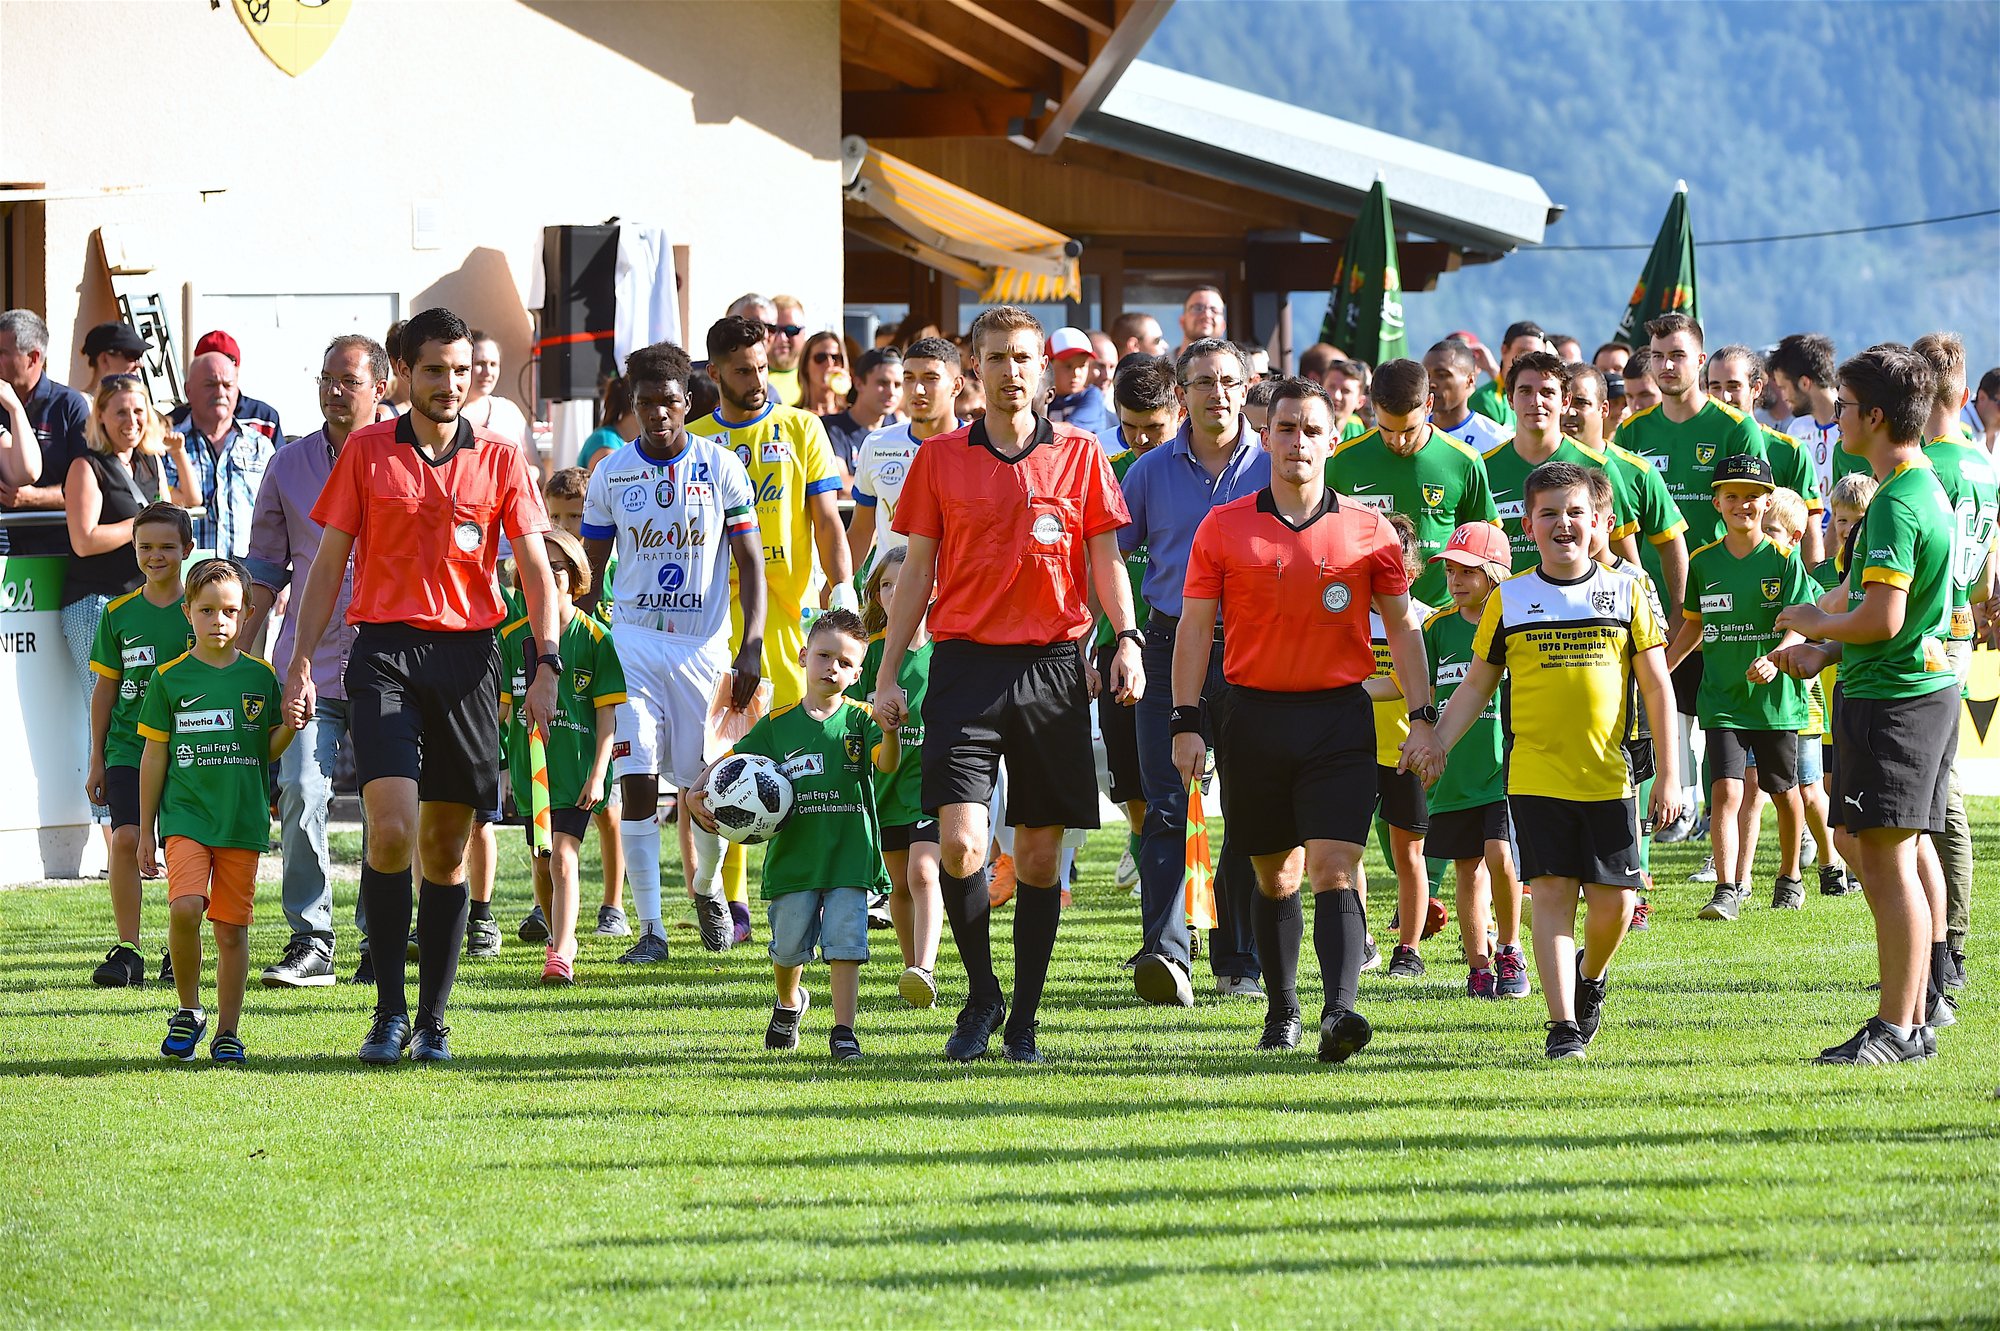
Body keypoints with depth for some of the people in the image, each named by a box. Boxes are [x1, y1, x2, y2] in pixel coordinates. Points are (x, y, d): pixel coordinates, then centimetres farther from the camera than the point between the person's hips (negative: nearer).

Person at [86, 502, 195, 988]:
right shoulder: (120, 613, 6)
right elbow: (105, 689, 11)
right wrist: (96, 760, 10)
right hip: (128, 747, 1)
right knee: (125, 838, -15)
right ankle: (127, 951, -9)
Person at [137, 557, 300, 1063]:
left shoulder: (260, 677, 7)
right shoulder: (170, 679, 3)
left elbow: (268, 751, 12)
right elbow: (154, 756, 8)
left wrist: (288, 729, -11)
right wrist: (146, 832, 8)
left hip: (243, 821, 2)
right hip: (185, 815, -2)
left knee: (232, 928, 2)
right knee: (185, 908, -21)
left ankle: (227, 1032, 14)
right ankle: (188, 1012, -2)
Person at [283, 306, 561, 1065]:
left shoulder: (499, 461, 8)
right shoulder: (366, 453, 6)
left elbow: (534, 569, 7)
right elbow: (329, 562, 8)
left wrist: (546, 666, -4)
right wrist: (301, 660, 0)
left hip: (468, 654, 1)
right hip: (384, 650, -1)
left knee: (447, 846, 5)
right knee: (392, 828, -16)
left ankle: (433, 1022, 12)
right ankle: (389, 1011, -6)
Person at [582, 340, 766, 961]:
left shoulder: (721, 467, 0)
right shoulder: (611, 473, 4)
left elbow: (750, 561, 1)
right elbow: (591, 568, 10)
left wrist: (751, 648, -8)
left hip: (703, 644, 0)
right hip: (632, 640, 0)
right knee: (637, 781, -10)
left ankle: (707, 888, 33)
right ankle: (649, 928, -7)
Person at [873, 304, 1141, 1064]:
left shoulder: (1079, 455, 7)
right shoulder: (940, 459, 7)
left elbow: (1104, 558, 7)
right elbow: (917, 571, 10)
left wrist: (1127, 639, -9)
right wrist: (887, 675, 6)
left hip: (1051, 666, 1)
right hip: (966, 661, 0)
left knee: (1039, 852, 3)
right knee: (960, 842, -14)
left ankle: (1024, 1021, 13)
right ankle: (981, 996, 6)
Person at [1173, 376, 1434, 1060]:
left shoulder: (1369, 531, 4)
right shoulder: (1224, 528, 4)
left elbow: (1402, 626, 9)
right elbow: (1195, 628, 4)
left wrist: (1421, 718, 2)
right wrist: (1186, 723, -3)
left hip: (1340, 720, -1)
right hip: (1254, 716, 1)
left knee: (1334, 870, -14)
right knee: (1274, 876, 11)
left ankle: (1340, 1011, -26)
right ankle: (1281, 1012, 25)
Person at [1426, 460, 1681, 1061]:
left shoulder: (1625, 592, 4)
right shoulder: (1510, 598, 5)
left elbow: (1655, 684, 7)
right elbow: (1476, 685, 12)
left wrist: (1669, 771, 3)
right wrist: (1436, 744, 0)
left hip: (1609, 775, 0)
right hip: (1536, 777, 0)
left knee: (1613, 901, 0)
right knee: (1552, 892, -7)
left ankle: (1592, 973, 32)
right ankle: (1563, 1024, -5)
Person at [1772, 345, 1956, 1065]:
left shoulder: (1895, 504, -18)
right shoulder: (1927, 488, 14)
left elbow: (1882, 618, -24)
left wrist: (1817, 624, -7)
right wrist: (1825, 651, 15)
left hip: (1890, 700, -10)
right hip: (1927, 685, 10)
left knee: (1888, 864, -8)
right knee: (1897, 865, 14)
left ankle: (1896, 1028, -7)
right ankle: (1913, 1018, 18)